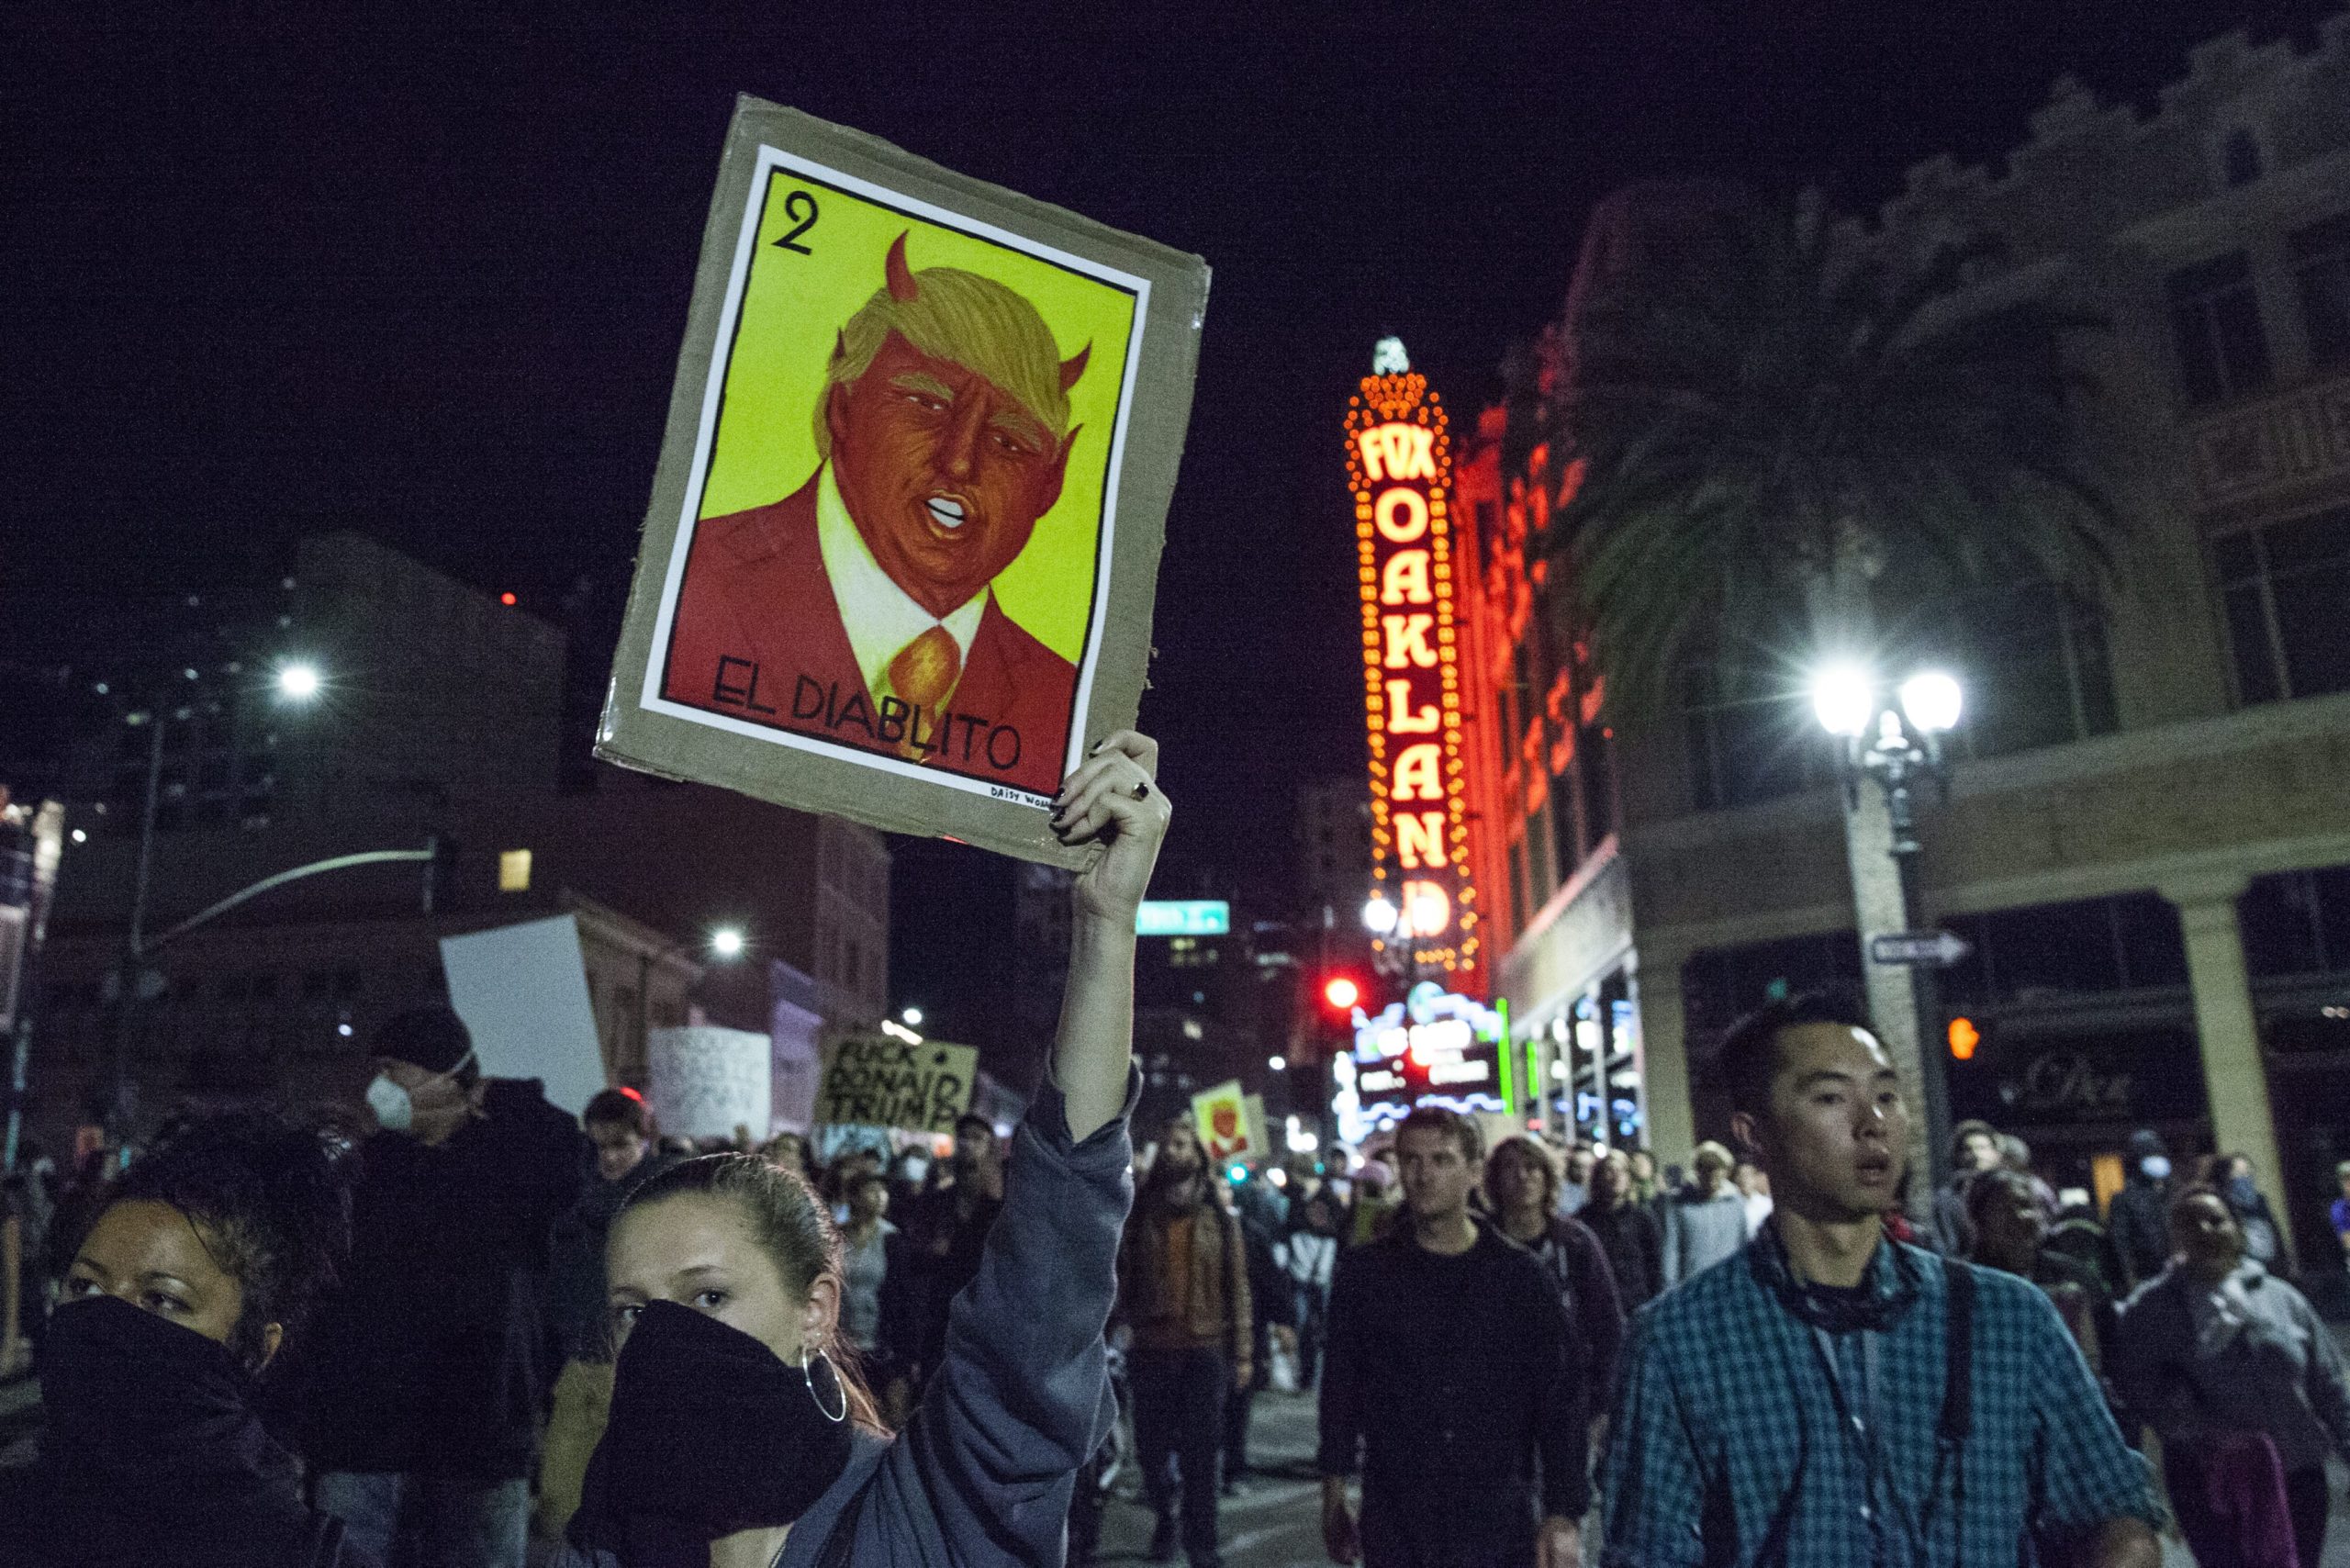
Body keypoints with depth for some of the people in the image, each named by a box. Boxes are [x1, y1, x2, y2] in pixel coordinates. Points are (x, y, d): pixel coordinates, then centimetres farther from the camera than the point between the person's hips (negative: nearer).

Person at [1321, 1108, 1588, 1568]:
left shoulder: (1522, 1276, -1)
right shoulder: (1365, 1273, 1)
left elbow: (1562, 1400, -1)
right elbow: (1340, 1390, 8)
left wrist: (1564, 1514, -7)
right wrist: (1334, 1494, 8)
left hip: (1501, 1530, 0)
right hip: (1395, 1529, 0)